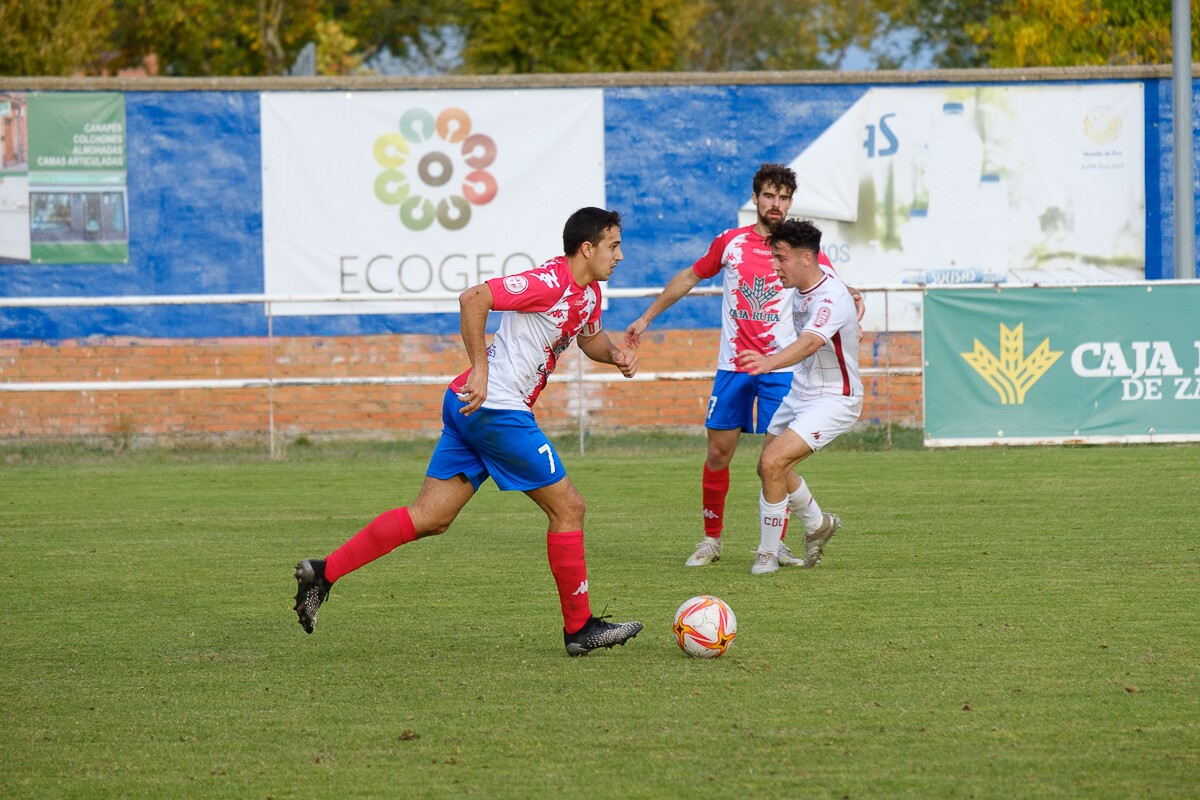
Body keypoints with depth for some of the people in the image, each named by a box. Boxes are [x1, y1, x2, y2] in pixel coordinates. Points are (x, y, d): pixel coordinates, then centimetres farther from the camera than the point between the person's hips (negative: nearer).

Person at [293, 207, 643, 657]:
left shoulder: (588, 293, 14)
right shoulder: (550, 282, -16)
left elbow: (590, 338, 35)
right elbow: (474, 298, -25)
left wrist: (615, 355, 12)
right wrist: (481, 371, -28)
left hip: (470, 407, 10)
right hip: (496, 409, -10)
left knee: (430, 518, 6)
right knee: (567, 507, -1)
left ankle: (324, 572, 3)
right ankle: (579, 627, 7)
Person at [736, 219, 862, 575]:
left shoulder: (831, 299, -29)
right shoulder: (804, 286, -1)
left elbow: (807, 344, -47)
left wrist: (769, 363, -64)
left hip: (833, 400, -10)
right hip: (801, 392, 10)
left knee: (772, 463, -21)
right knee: (769, 467, 18)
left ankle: (768, 554, -4)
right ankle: (818, 524, 44)